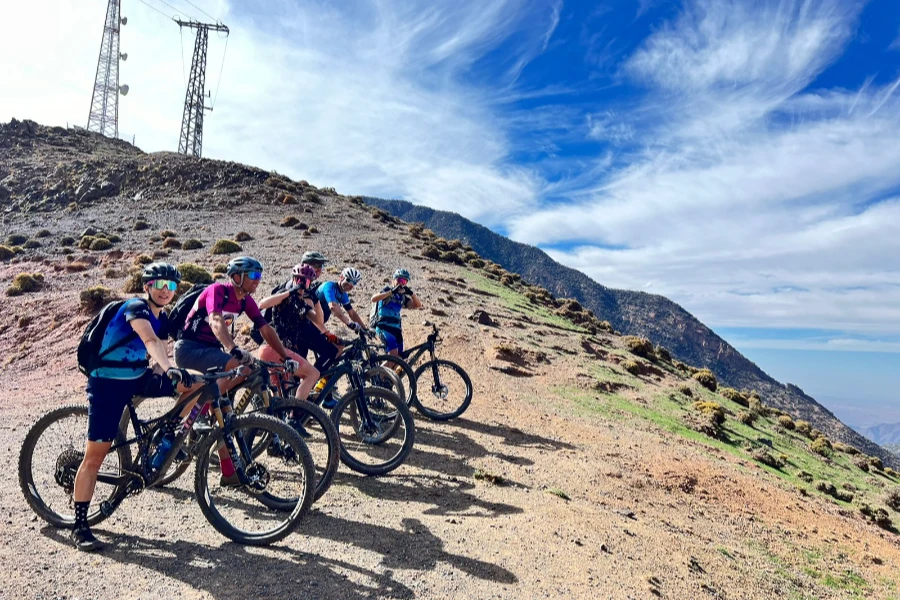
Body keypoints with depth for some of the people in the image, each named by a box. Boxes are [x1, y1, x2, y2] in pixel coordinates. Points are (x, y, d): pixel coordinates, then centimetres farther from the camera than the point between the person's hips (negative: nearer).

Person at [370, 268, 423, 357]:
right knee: (393, 354, -22)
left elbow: (418, 305, 5)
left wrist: (411, 293, -9)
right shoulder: (387, 290, -1)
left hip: (396, 328, 7)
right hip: (383, 326, -7)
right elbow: (373, 299, -21)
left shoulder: (402, 297, 15)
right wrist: (391, 291, -25)